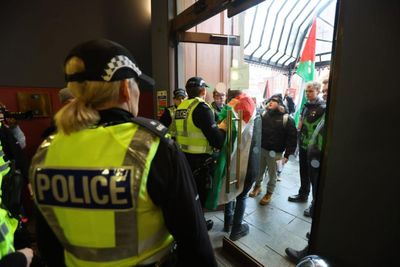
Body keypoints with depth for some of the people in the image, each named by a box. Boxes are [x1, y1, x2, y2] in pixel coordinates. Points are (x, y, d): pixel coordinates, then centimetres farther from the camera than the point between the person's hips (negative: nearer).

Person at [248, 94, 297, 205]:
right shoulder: (264, 115, 5)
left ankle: (269, 193, 31)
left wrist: (287, 155, -13)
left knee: (272, 175, 11)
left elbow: (292, 138, -9)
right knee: (258, 171, 17)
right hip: (261, 149, 4)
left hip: (275, 152, -3)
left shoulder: (287, 119, -7)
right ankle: (257, 186, 41)